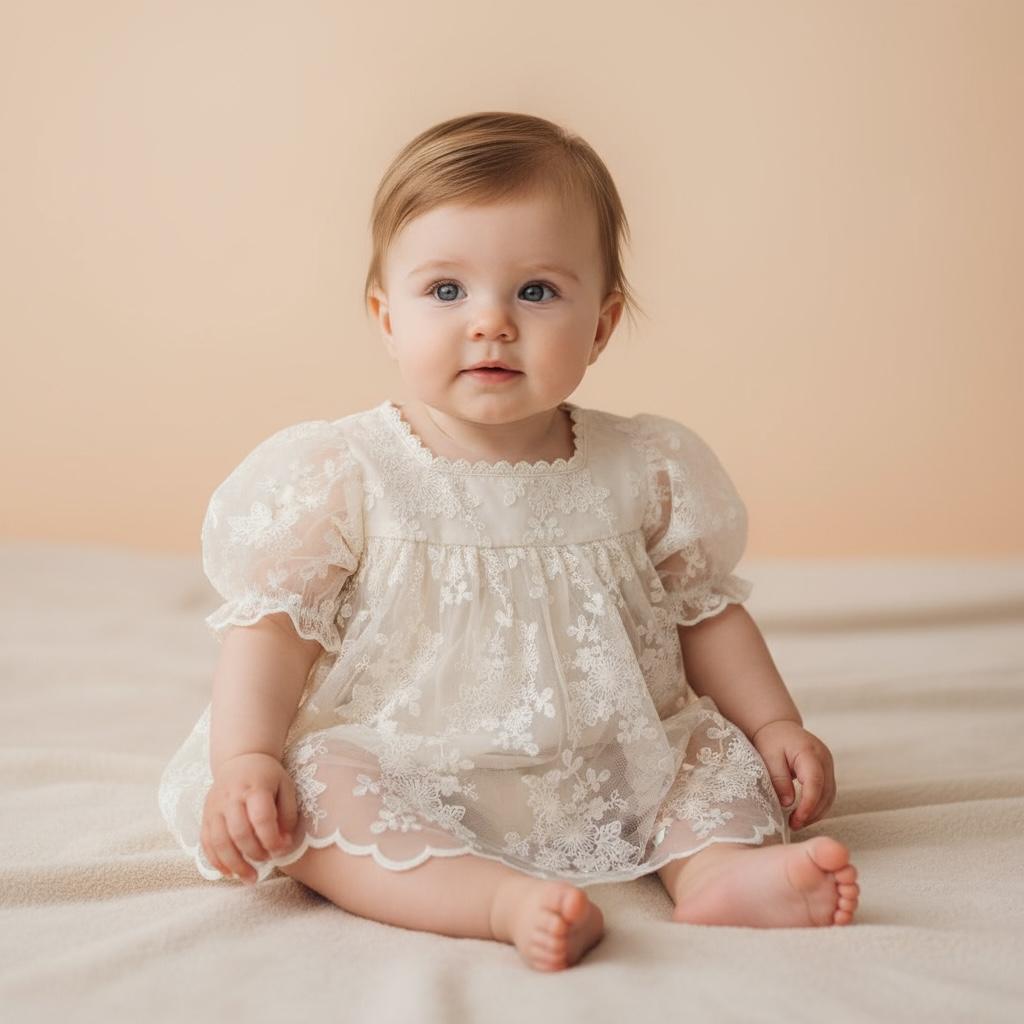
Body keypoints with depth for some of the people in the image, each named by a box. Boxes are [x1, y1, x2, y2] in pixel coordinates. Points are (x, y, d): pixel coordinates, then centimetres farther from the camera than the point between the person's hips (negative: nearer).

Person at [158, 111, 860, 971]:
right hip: (402, 782, -2)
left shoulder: (643, 471, 0)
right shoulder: (345, 475, -8)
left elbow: (706, 609, 11)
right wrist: (244, 759, -20)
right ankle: (502, 900, -39)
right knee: (310, 788, -29)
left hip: (607, 774, 3)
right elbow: (274, 618, -8)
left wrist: (776, 725, 3)